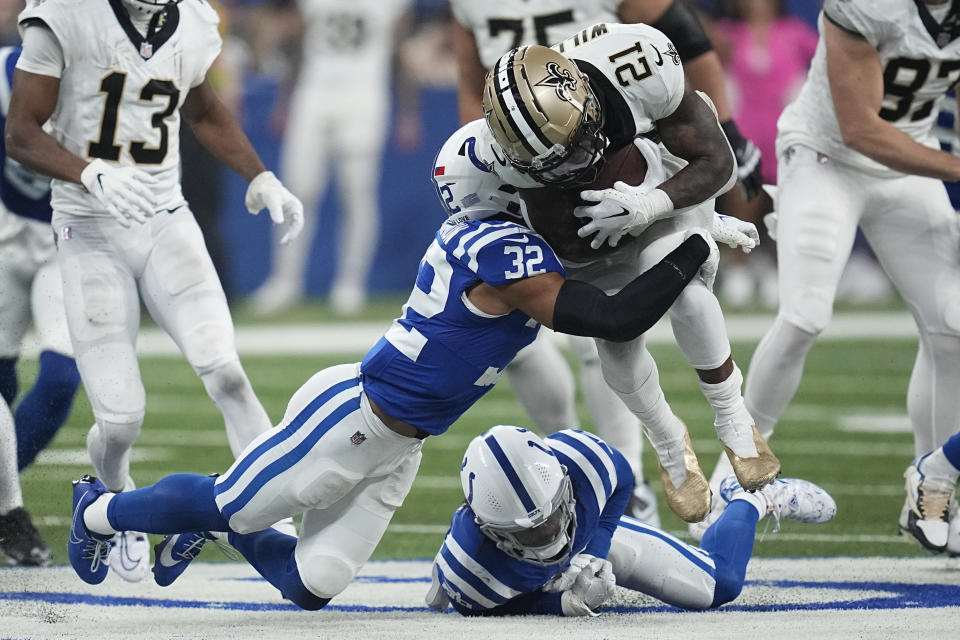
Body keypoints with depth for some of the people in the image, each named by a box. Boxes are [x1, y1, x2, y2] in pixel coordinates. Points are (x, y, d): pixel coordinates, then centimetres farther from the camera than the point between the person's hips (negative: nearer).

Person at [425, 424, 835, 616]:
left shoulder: (579, 458, -42)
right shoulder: (467, 567, -48)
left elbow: (620, 482, -16)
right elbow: (495, 611, -26)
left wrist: (594, 553, -23)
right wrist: (566, 603, -41)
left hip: (595, 534, 1)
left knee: (718, 586, 6)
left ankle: (755, 499, 36)